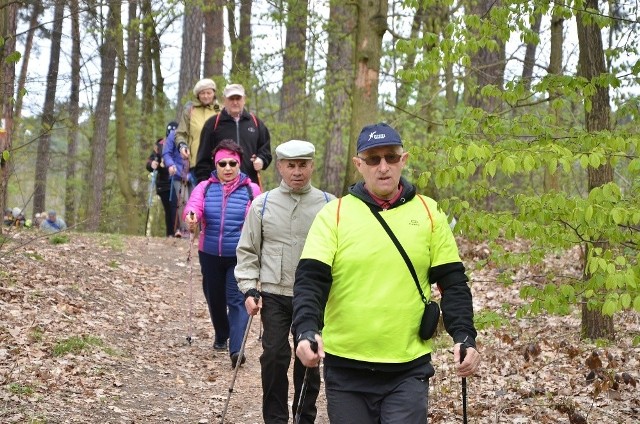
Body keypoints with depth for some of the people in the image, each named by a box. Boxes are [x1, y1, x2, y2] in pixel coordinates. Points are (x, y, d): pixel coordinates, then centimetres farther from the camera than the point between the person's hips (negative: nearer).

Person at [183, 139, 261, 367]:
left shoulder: (251, 190, 0)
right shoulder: (205, 188, 2)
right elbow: (193, 204, -17)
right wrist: (191, 215, -40)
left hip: (240, 257, -3)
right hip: (210, 255, 3)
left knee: (237, 300, -12)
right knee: (214, 298, 16)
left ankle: (236, 348, -20)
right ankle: (221, 336, 40)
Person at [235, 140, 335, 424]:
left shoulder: (329, 205, 0)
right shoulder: (263, 204, 3)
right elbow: (247, 251, 7)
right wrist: (249, 290, -2)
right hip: (274, 295, 0)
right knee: (274, 357, -5)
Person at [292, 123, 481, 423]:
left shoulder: (428, 213, 4)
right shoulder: (334, 214, -1)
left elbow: (452, 281, 6)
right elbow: (311, 279, -7)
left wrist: (464, 336, -8)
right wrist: (307, 331, -25)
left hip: (409, 369, 0)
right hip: (345, 368, 0)